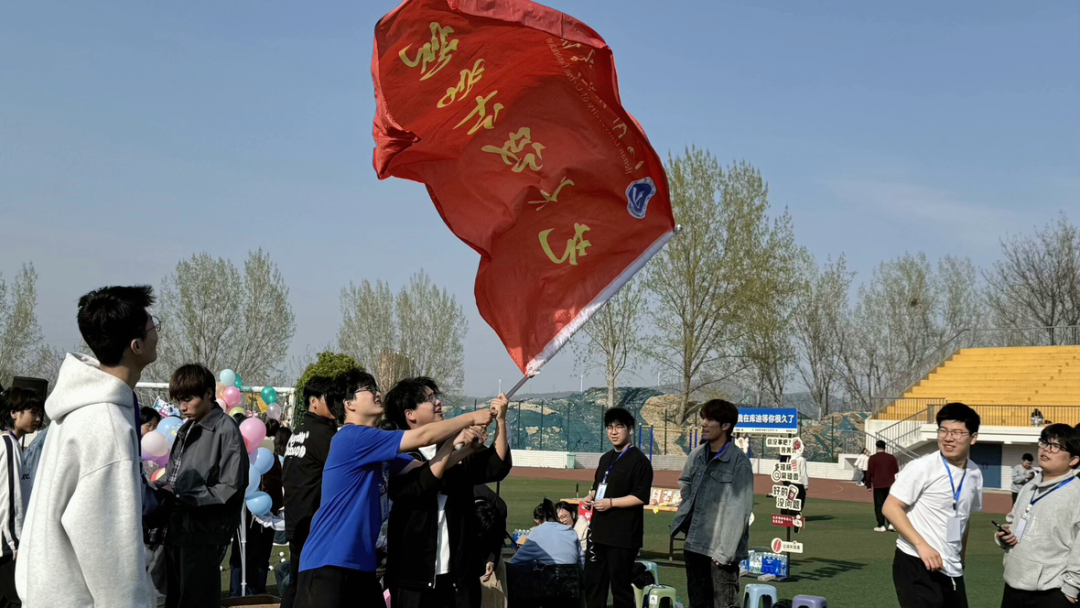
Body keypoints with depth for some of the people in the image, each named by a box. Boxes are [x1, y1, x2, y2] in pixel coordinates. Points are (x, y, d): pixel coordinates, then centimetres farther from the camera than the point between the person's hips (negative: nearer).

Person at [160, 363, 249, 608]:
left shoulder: (226, 430, -12)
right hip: (177, 530, 8)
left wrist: (179, 495, -17)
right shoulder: (186, 430, 13)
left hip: (204, 535, -8)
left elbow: (230, 489, -17)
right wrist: (162, 489, -2)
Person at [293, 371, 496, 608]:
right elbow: (422, 436, -14)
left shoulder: (380, 452, 15)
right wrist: (471, 417, -5)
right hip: (327, 564, -9)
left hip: (361, 565, 9)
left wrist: (454, 441, -10)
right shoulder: (353, 438, -13)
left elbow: (427, 474, 6)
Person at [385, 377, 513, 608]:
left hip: (461, 575, 4)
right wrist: (460, 452, -25)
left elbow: (496, 469, -2)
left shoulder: (457, 448, 10)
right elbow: (416, 486, -21)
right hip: (415, 576, -4)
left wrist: (501, 422, -12)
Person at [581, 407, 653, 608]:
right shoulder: (606, 459, 15)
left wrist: (611, 503, -21)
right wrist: (590, 498, 5)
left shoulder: (639, 461, -11)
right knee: (592, 581, 13)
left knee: (620, 585, -1)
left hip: (622, 535, -8)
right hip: (599, 531, 8)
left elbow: (641, 497, -17)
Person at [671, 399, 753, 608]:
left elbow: (739, 509, -15)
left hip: (720, 549, -7)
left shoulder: (739, 461, -12)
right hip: (695, 545, 7)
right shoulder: (696, 455, 8)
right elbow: (684, 485, 24)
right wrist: (683, 517, 11)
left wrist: (726, 550, -18)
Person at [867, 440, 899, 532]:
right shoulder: (892, 457, 5)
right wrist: (896, 484, 18)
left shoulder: (873, 458, -5)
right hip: (890, 485, 3)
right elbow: (896, 472, 9)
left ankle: (881, 526, 2)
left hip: (878, 485, -3)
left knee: (879, 506, 3)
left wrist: (868, 485, 2)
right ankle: (891, 524, 5)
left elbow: (869, 472, -6)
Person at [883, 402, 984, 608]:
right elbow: (891, 507, -12)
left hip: (952, 571, 7)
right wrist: (921, 545, -20)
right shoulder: (922, 468, -12)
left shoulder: (975, 475, 8)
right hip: (917, 567, -7)